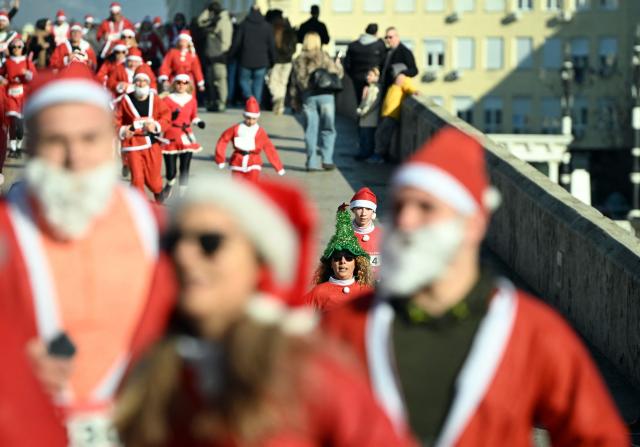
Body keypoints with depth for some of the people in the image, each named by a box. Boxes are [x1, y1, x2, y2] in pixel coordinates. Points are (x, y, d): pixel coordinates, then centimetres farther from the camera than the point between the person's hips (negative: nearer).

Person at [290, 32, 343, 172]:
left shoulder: (298, 60, 7)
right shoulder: (324, 57, -2)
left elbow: (295, 82, 8)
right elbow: (336, 73, -1)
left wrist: (295, 100, 14)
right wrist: (338, 65, 20)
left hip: (307, 97, 2)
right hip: (325, 95, -2)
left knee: (311, 131, 6)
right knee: (327, 129, 7)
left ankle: (312, 162, 4)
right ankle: (327, 159, 0)